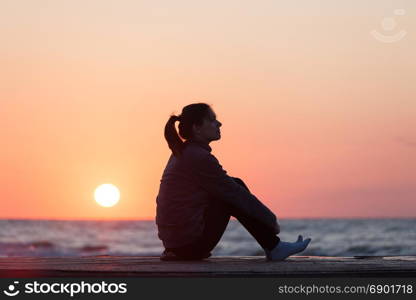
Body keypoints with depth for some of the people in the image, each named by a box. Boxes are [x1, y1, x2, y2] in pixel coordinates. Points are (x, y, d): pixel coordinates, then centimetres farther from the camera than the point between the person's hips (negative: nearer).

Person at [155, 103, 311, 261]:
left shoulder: (182, 152, 13)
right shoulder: (200, 157, -17)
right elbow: (237, 194, -11)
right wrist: (272, 220, 2)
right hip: (190, 243, -9)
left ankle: (273, 246, 13)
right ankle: (273, 248, 7)